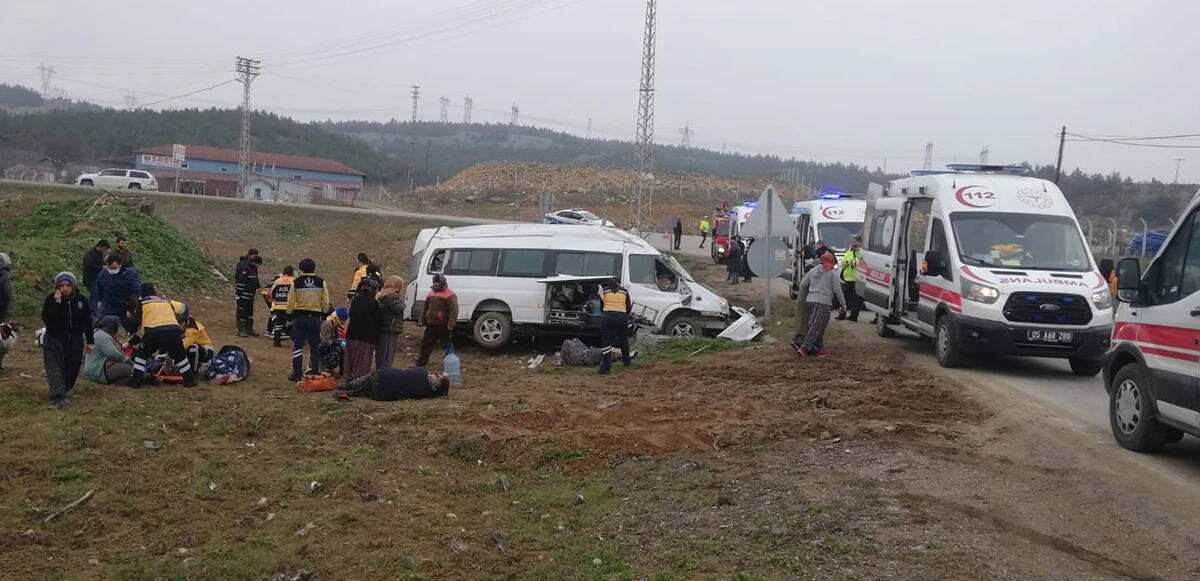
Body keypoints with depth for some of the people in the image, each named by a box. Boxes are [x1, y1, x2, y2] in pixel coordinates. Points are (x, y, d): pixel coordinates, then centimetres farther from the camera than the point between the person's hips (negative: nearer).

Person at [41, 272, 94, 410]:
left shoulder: (81, 300, -2)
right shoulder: (51, 299, -10)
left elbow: (87, 321, 5)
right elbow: (46, 319, -22)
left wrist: (90, 341, 5)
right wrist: (57, 303, -30)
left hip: (75, 341, 3)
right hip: (54, 341, -3)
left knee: (72, 370, 9)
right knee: (55, 370, -14)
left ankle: (64, 390, 31)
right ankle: (57, 398, -22)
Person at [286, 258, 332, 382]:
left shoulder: (296, 282, -4)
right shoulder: (321, 282, -1)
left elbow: (291, 301, -1)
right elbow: (326, 302, 2)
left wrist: (289, 315, 9)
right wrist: (324, 314, 15)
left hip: (300, 317, -1)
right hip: (315, 317, 1)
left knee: (298, 346, 5)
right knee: (315, 347, 8)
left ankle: (297, 374, 4)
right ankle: (315, 374, 9)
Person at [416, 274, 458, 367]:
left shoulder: (449, 295, -12)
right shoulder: (431, 293, 14)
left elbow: (454, 310, -18)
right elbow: (425, 308, 22)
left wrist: (450, 324, -24)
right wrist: (421, 320, 16)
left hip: (443, 325, -7)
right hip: (431, 324, 7)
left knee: (446, 345, 2)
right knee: (426, 343, 9)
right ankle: (421, 362, 18)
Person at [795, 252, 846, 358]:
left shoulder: (813, 271, 15)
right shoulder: (831, 273, 0)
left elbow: (803, 285, 16)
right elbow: (837, 289, -1)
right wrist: (843, 303, 6)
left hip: (810, 301, 7)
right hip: (823, 303, -7)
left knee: (816, 327, 13)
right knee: (816, 327, -9)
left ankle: (819, 349, 15)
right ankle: (804, 348, -17)